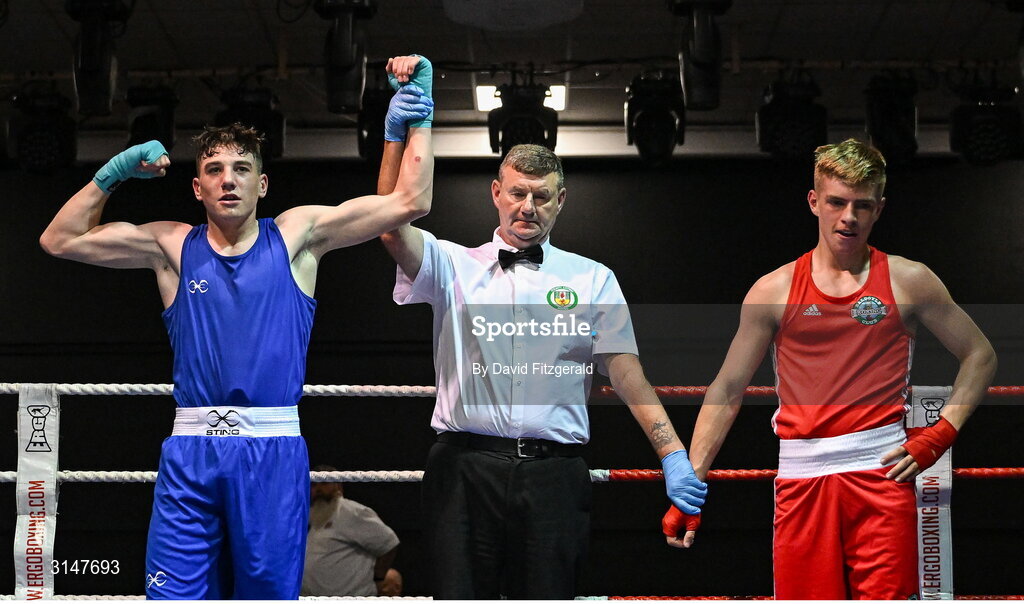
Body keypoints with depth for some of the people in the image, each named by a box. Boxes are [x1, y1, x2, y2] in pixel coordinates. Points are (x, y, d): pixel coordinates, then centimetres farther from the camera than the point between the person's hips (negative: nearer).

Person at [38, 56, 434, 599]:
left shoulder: (297, 235, 8)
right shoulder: (172, 246, 12)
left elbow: (409, 202, 5)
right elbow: (60, 240, 13)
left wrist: (416, 122, -1)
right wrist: (112, 174, 6)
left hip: (274, 451, -1)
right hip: (190, 451, 1)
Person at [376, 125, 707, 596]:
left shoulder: (593, 280, 13)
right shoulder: (455, 266, 12)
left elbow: (627, 373, 5)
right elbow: (393, 228, -6)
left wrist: (673, 455, -8)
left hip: (553, 474, 1)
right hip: (465, 470, 0)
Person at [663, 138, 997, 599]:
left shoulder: (907, 281, 7)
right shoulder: (773, 291, 8)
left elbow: (980, 356, 14)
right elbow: (726, 391, 10)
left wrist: (939, 437, 1)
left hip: (882, 470, -1)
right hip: (801, 475, 1)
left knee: (887, 594, -8)